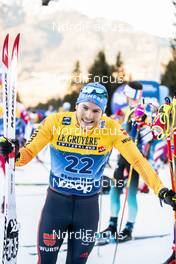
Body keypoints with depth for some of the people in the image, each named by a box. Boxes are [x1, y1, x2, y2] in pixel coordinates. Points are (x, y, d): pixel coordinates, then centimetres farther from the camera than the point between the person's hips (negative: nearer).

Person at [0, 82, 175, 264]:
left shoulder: (111, 128, -13)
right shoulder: (56, 122, -15)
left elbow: (137, 160, -14)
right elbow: (28, 152, -12)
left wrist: (161, 190, -24)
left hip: (88, 206, 1)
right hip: (56, 201, -1)